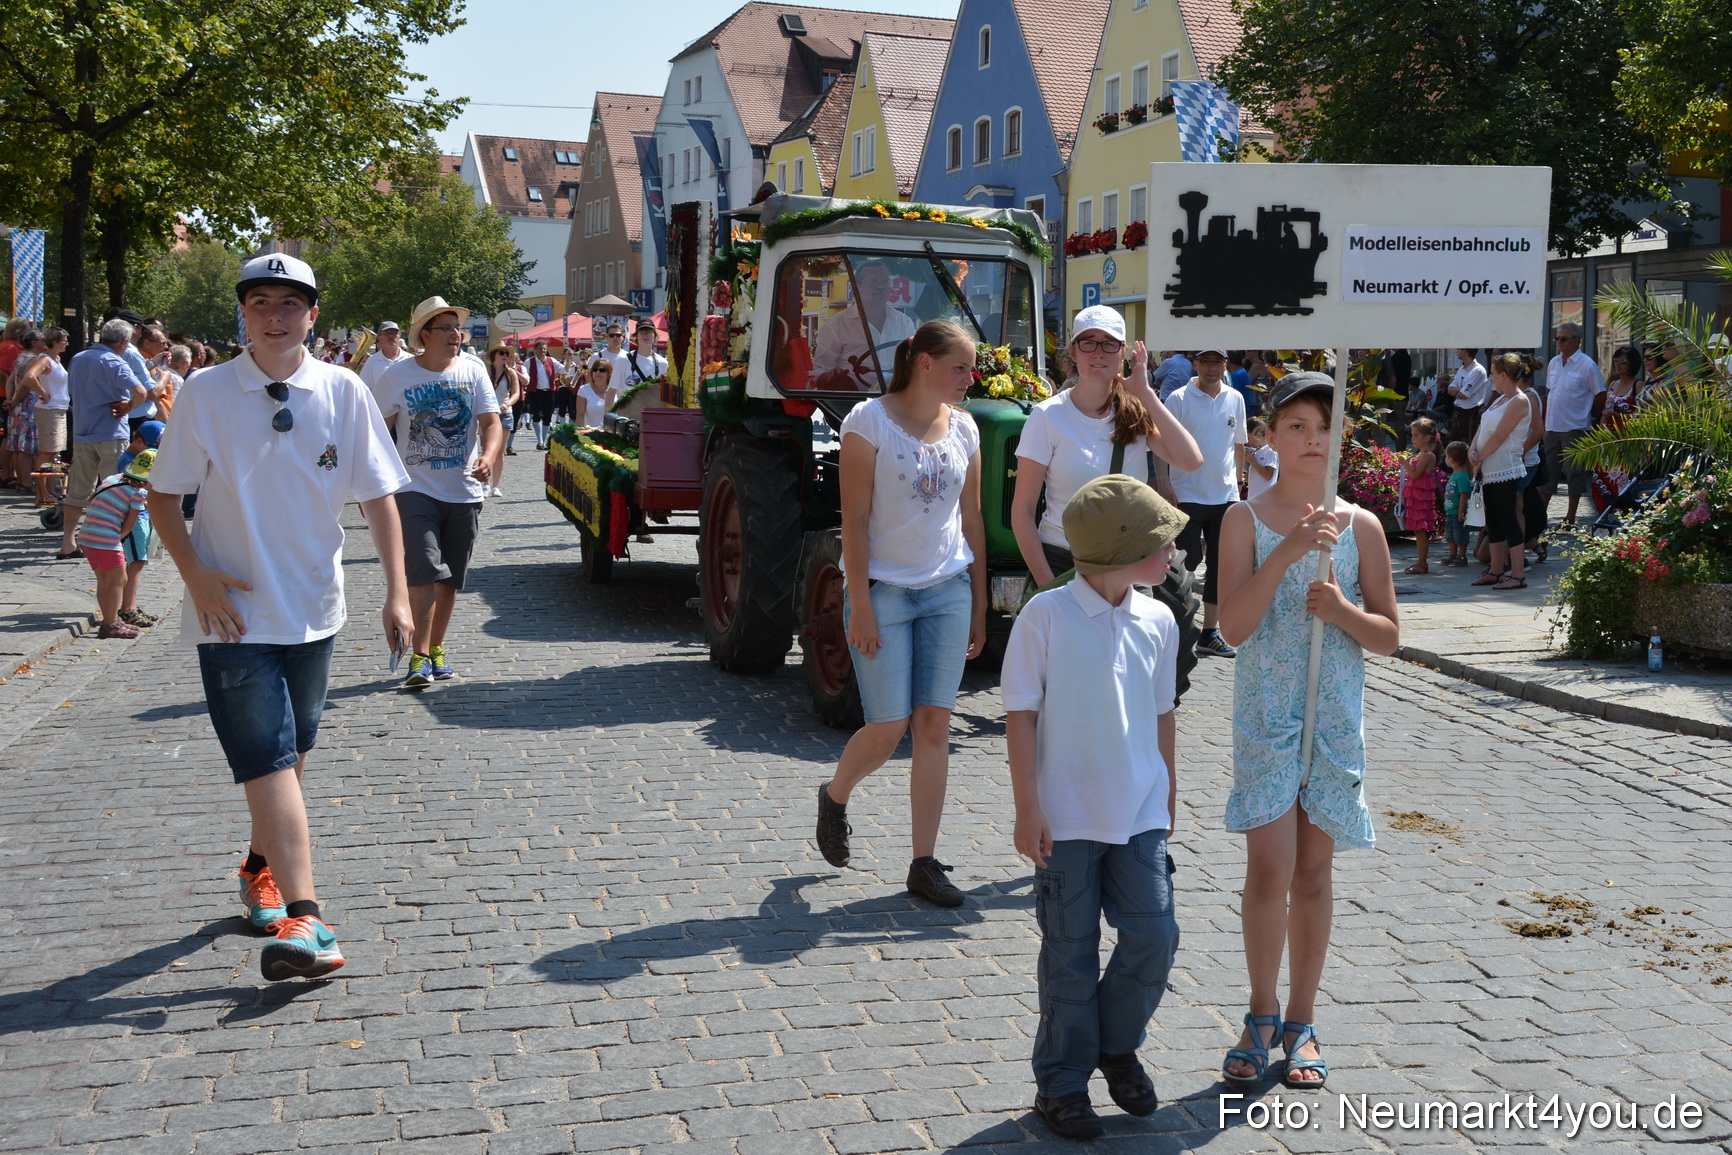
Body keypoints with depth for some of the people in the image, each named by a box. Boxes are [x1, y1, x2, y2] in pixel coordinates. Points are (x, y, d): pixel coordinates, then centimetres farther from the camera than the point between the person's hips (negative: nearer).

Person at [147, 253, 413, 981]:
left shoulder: (344, 392, -2)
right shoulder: (206, 394, -6)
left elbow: (377, 498, 1)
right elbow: (163, 496, 0)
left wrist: (396, 592, -5)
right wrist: (196, 575, -13)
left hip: (314, 608, 3)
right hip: (234, 612, -3)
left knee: (292, 753, 18)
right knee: (268, 759, -11)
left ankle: (261, 868, 40)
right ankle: (301, 917, -15)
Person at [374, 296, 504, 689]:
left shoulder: (473, 370, 2)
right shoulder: (398, 375, -4)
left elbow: (491, 421, -2)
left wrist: (488, 456, -22)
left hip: (465, 491, 3)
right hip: (416, 489, -3)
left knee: (450, 578, 11)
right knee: (424, 571, -15)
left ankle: (436, 650, 25)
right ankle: (420, 658, -13)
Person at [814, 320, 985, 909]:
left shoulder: (963, 429, 8)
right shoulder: (870, 421, -8)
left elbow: (971, 519, 12)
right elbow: (855, 519, -11)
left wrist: (979, 605, 11)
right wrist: (860, 606, -15)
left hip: (947, 593, 5)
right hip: (884, 589, -4)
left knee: (935, 724, 1)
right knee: (888, 728, -5)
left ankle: (924, 864, 7)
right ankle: (834, 797, 27)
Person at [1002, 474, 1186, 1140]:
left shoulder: (1157, 621, 2)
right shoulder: (1046, 615, -12)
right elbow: (1021, 713, -10)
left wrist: (1168, 792, 19)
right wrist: (1027, 809, -12)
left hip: (1139, 814, 4)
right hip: (1067, 816, -4)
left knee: (1153, 939, 1)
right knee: (1071, 955, 6)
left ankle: (1117, 1046, 27)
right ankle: (1062, 1080, 24)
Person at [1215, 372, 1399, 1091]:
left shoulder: (1360, 526, 3)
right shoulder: (1246, 520, -3)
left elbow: (1389, 636, 6)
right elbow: (1233, 627, -13)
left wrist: (1342, 610, -14)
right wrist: (1287, 552, -22)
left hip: (1336, 718, 2)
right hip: (1265, 714, -2)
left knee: (1313, 875, 9)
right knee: (1269, 869, -8)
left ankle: (1300, 1022, 22)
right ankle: (1262, 1015, 11)